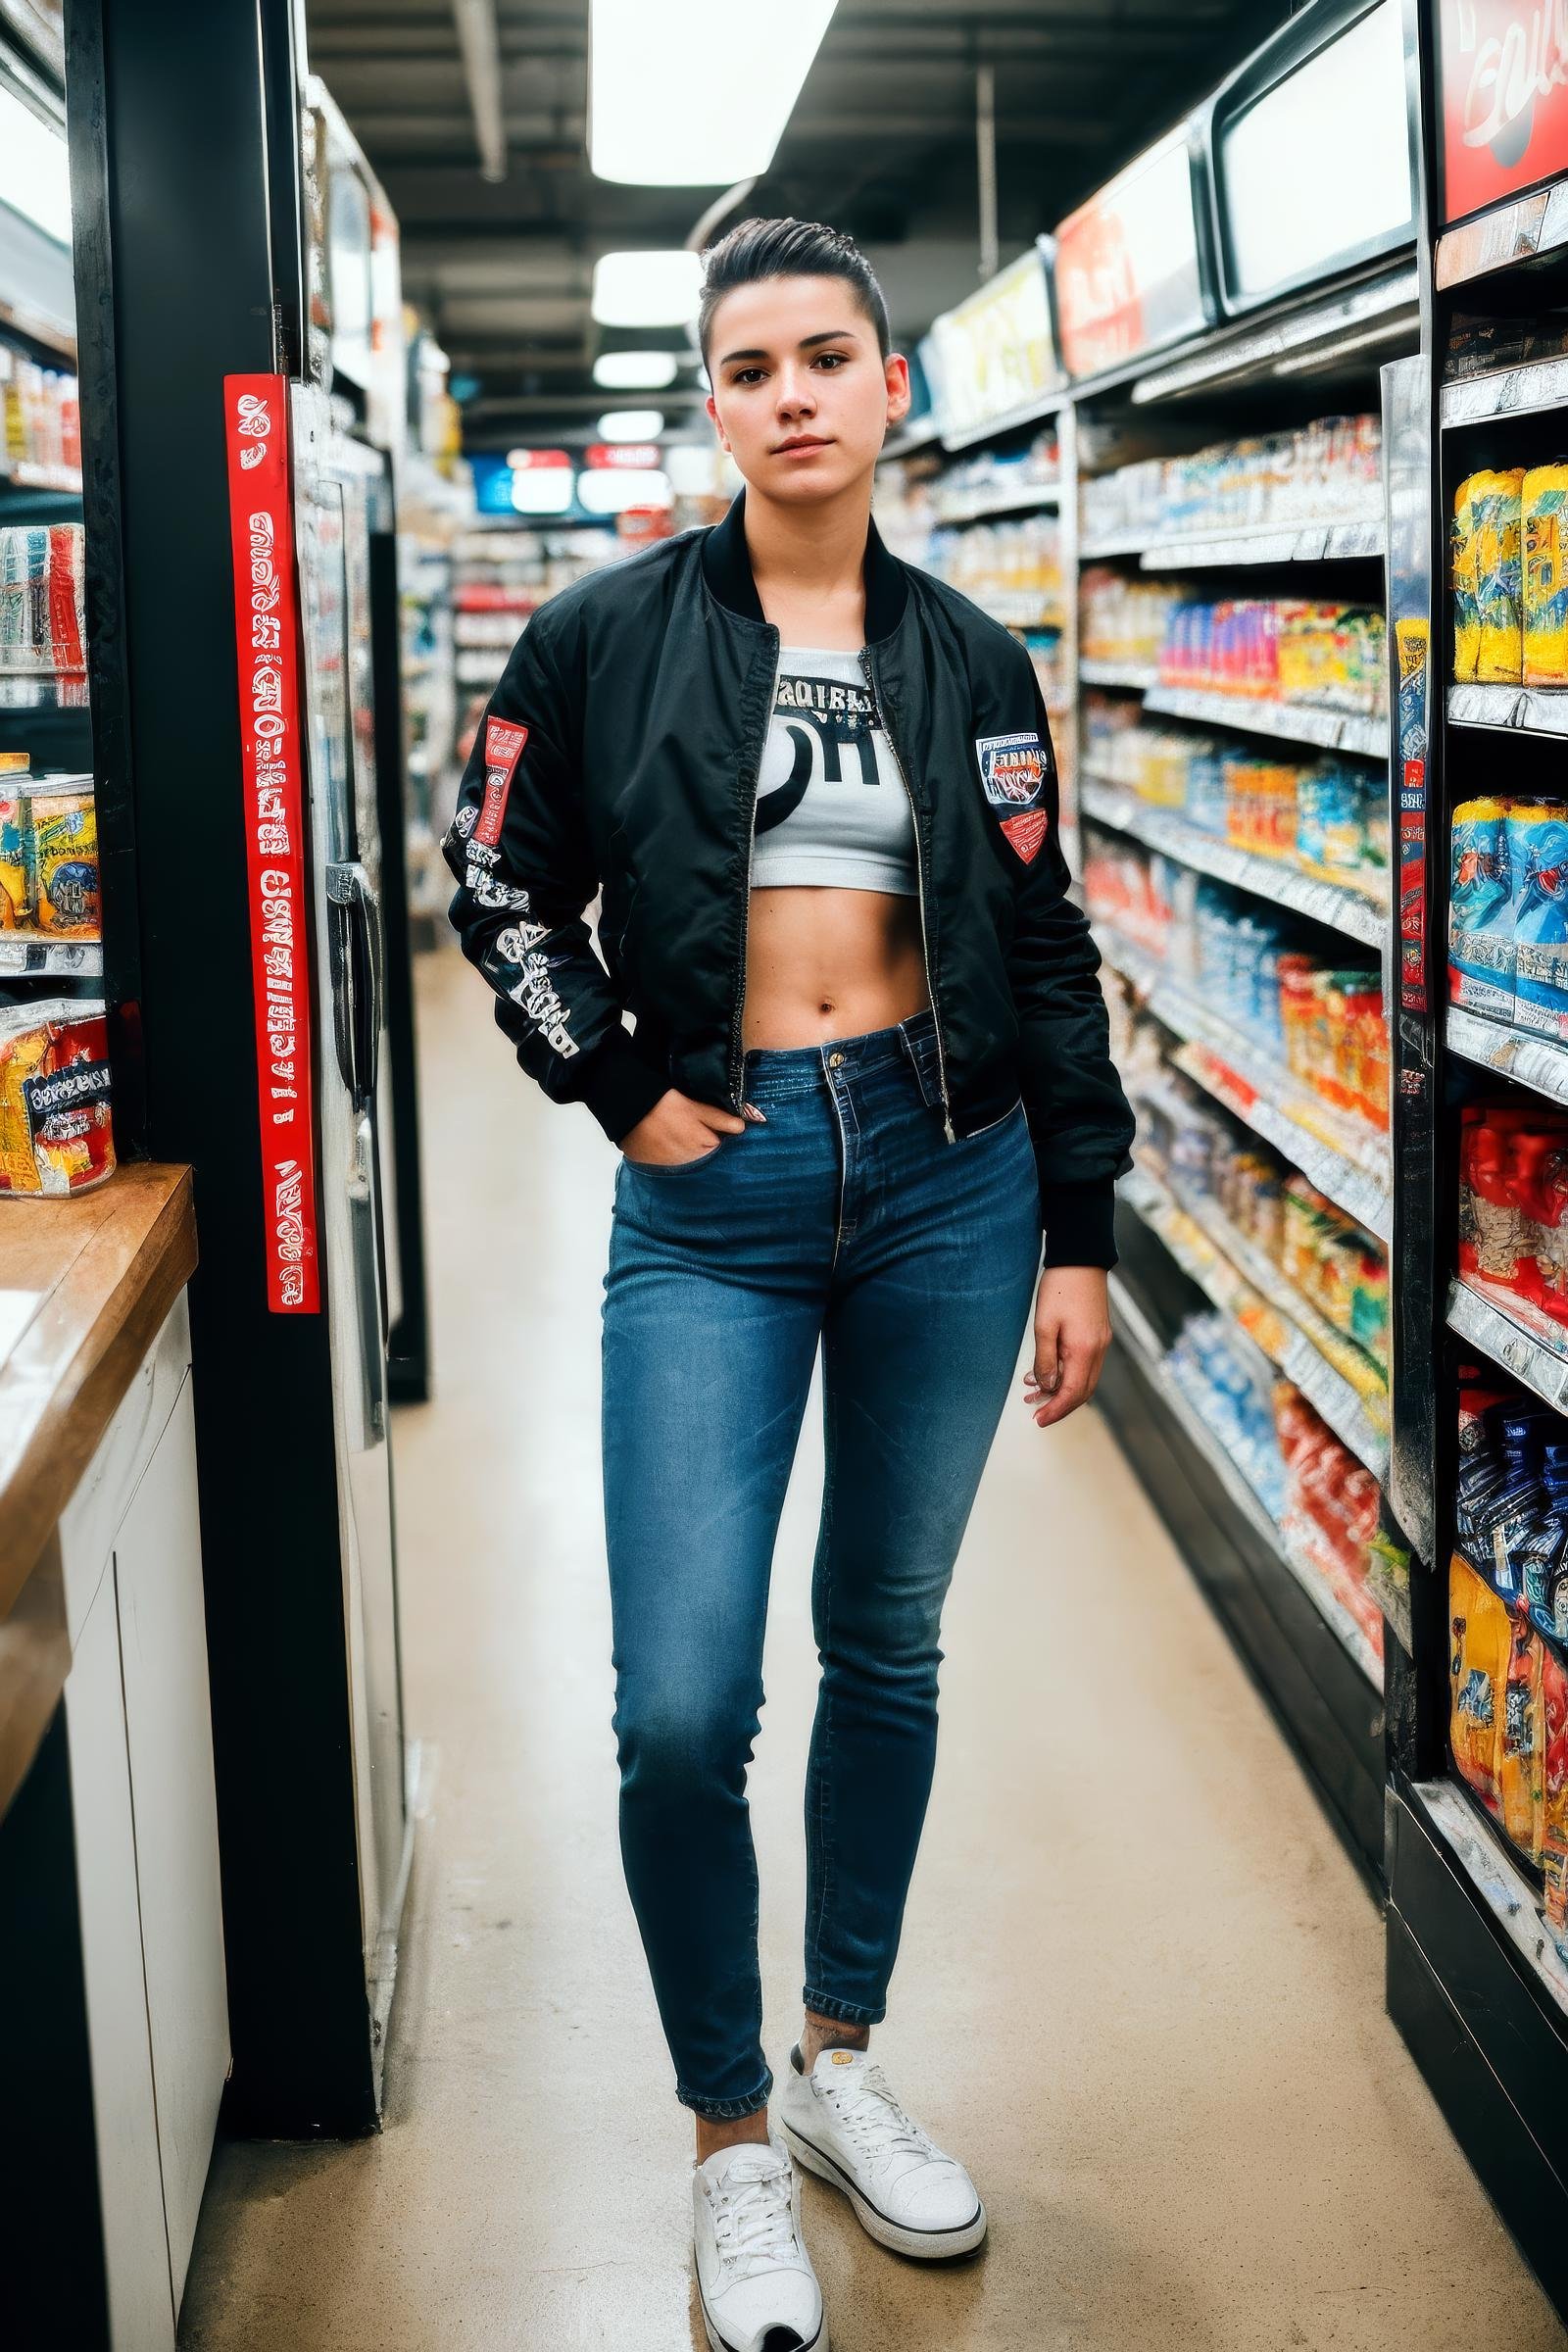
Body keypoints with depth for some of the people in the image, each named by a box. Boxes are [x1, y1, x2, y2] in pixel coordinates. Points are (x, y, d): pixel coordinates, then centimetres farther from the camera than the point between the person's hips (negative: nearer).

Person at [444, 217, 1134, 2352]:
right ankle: (733, 2141, 15)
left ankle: (843, 2063, 33)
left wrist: (1078, 1239, 5)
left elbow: (1045, 953, 7)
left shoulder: (969, 660, 5)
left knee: (888, 1648, 14)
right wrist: (624, 1092, -2)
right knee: (683, 1708, -7)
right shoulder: (611, 634, 0)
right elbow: (506, 887, 7)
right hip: (718, 1195, -2)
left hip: (950, 1178, 2)